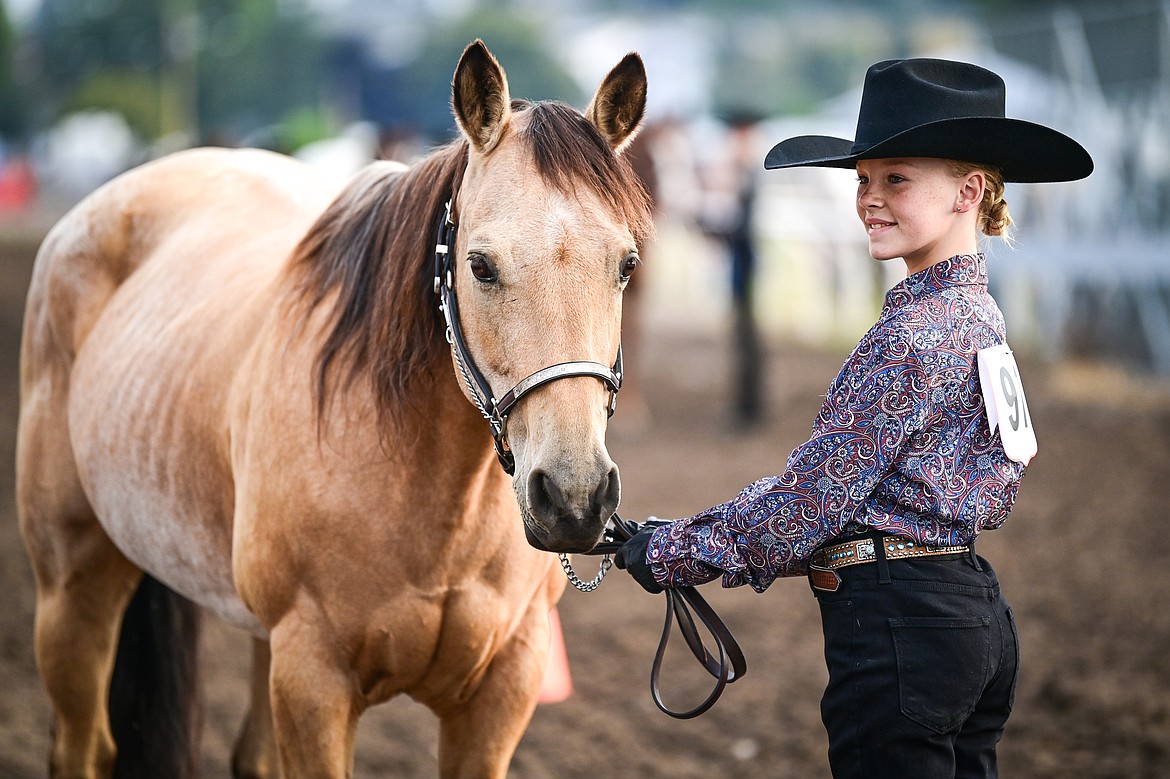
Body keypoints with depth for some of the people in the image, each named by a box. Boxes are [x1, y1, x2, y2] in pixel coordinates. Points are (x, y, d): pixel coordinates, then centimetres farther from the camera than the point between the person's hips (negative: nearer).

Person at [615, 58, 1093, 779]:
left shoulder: (914, 333, -16)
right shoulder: (978, 313, 14)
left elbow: (815, 494, -15)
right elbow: (838, 483, 17)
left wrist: (672, 554, -5)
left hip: (901, 623, -10)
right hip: (977, 612, 10)